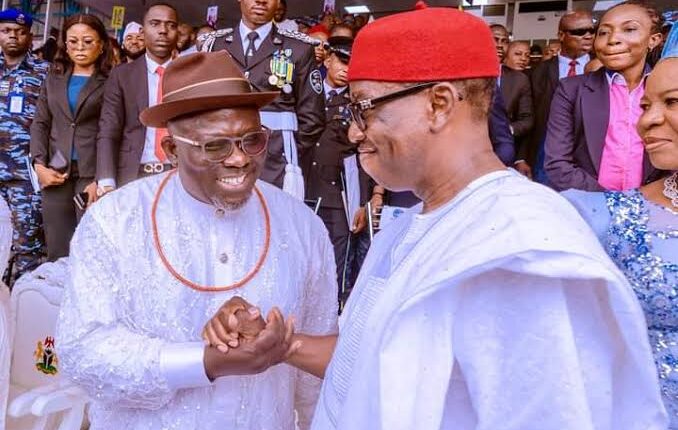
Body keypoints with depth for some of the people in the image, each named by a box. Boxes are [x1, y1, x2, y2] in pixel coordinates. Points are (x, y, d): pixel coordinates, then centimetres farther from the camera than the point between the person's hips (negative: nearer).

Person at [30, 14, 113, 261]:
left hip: (93, 174, -4)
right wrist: (39, 164, 0)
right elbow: (40, 123, 15)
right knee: (57, 253, 7)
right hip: (55, 173, 4)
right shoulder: (54, 78, 16)